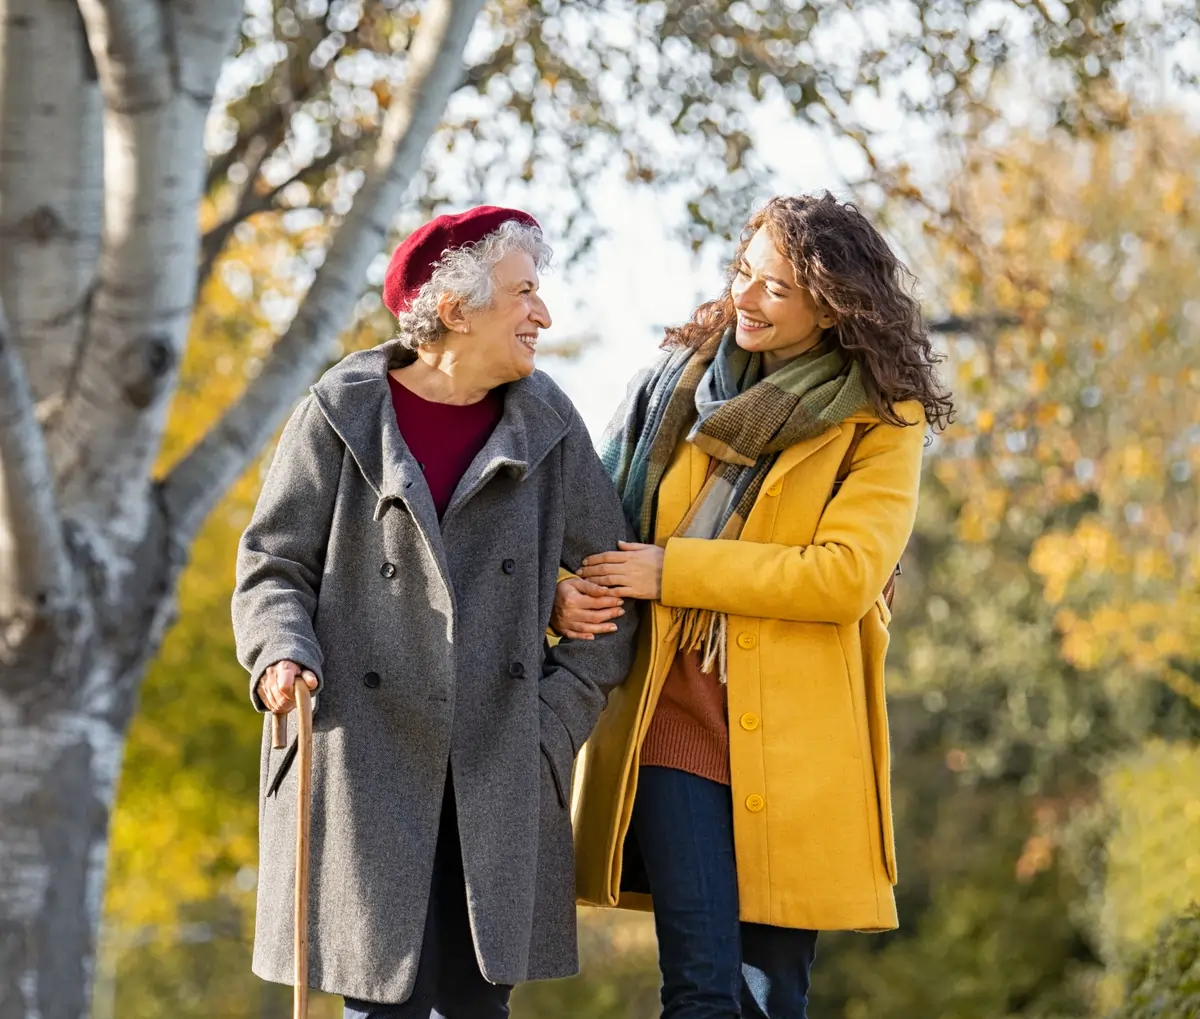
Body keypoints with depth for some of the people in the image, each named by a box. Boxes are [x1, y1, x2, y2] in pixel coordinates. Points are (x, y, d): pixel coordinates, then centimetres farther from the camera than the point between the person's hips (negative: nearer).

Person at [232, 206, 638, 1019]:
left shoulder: (547, 426, 8)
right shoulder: (344, 416, 0)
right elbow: (273, 566, 4)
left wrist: (558, 720, 0)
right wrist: (282, 653, -16)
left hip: (498, 773, 3)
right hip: (366, 761, -3)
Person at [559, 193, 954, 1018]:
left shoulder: (882, 423, 0)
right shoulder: (681, 383, 10)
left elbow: (846, 574, -13)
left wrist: (672, 570, -12)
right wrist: (571, 594, -7)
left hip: (796, 732, -1)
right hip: (674, 716, 1)